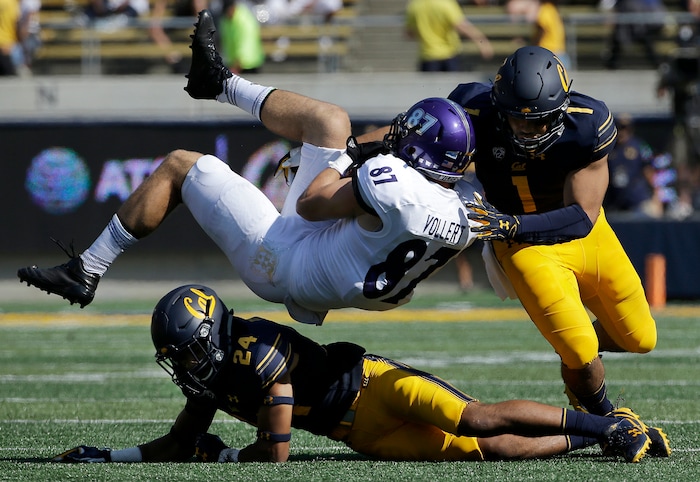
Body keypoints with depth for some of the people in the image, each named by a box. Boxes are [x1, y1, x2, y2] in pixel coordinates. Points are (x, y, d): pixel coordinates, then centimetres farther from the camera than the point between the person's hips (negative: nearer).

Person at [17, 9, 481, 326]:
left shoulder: (395, 184, -37)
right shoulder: (464, 210, -17)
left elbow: (309, 203, -21)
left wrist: (351, 158, -6)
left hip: (282, 265, -8)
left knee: (180, 166, 5)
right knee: (330, 120, 13)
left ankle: (87, 271, 16)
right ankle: (221, 83, 35)